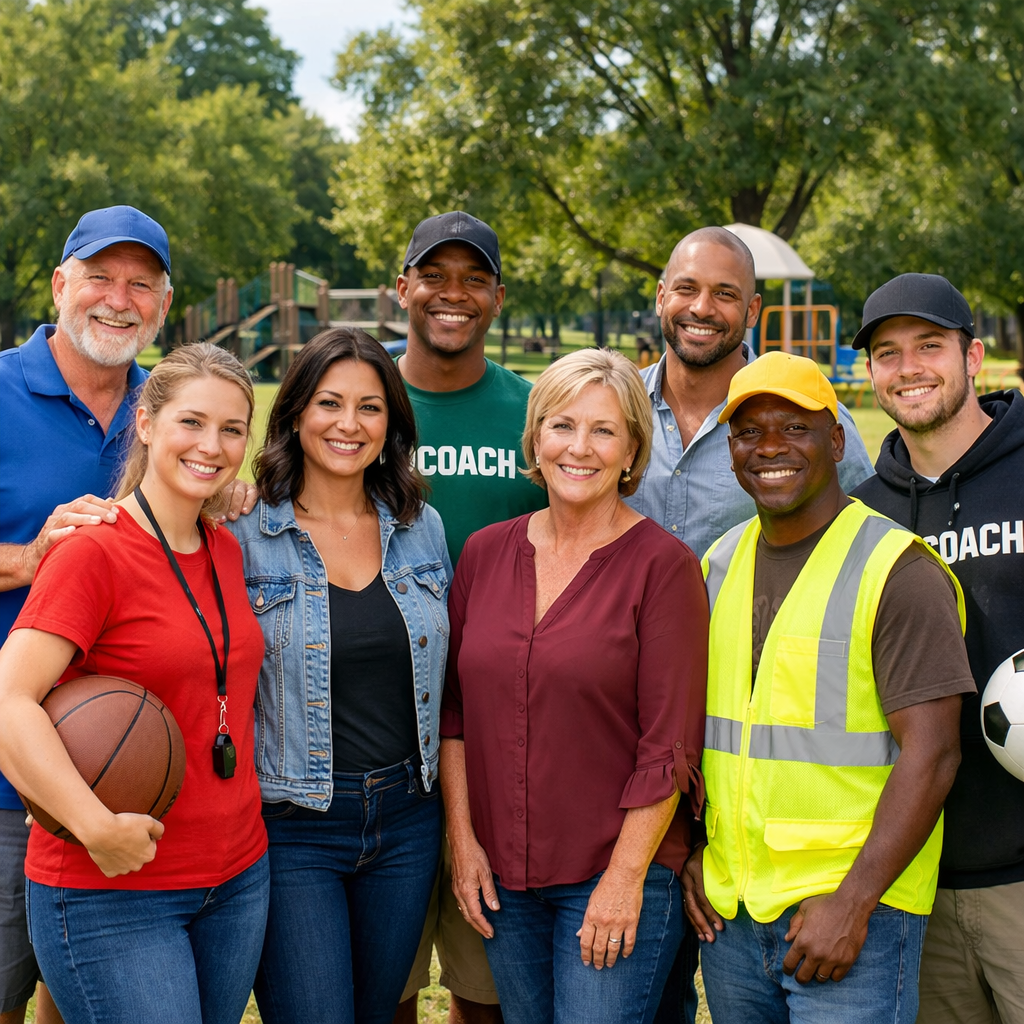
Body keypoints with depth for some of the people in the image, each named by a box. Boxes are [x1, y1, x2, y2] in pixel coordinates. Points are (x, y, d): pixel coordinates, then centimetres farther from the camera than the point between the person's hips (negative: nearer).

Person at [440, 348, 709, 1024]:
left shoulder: (664, 565, -8)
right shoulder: (486, 552, 5)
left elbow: (670, 745, -10)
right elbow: (455, 712, 9)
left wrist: (625, 878, -12)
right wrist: (463, 839, 3)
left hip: (619, 873, -4)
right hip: (501, 876, 4)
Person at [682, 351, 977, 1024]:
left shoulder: (896, 570, -10)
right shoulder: (720, 564, 10)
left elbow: (932, 754, -15)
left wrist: (852, 904, -19)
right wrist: (688, 850, 7)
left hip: (852, 912, -6)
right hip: (729, 909, 6)